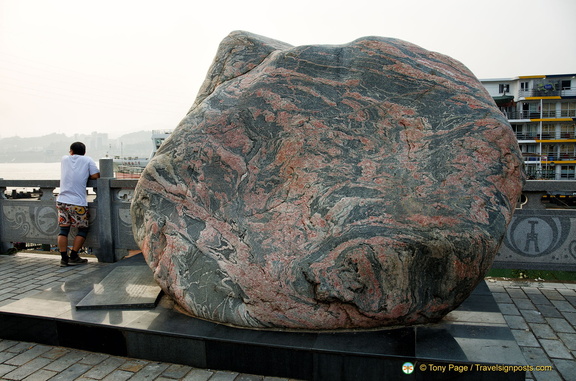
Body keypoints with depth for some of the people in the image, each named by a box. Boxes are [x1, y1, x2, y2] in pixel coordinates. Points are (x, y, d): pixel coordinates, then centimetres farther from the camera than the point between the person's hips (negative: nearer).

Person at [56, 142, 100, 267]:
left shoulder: (64, 159, 14)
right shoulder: (88, 160, 3)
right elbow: (96, 176, -2)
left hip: (62, 201, 4)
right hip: (78, 203, -4)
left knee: (63, 230, 9)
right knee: (83, 229, 10)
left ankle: (64, 258, 9)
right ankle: (73, 257, 8)